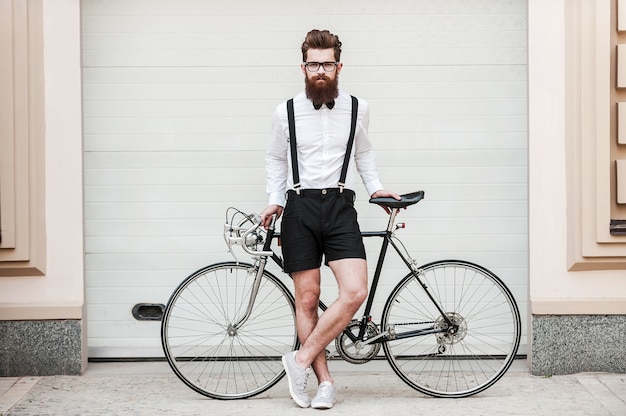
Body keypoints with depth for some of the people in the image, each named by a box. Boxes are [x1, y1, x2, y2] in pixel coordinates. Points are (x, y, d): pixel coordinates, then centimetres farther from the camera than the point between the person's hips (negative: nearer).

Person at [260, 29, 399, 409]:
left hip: (340, 207, 1)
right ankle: (325, 382, 7)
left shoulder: (358, 109, 6)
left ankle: (301, 360, -4)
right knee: (307, 299, -2)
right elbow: (275, 158, 18)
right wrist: (275, 201, 8)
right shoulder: (286, 113, 4)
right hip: (300, 208, 0)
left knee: (355, 292, -16)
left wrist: (375, 187, 14)